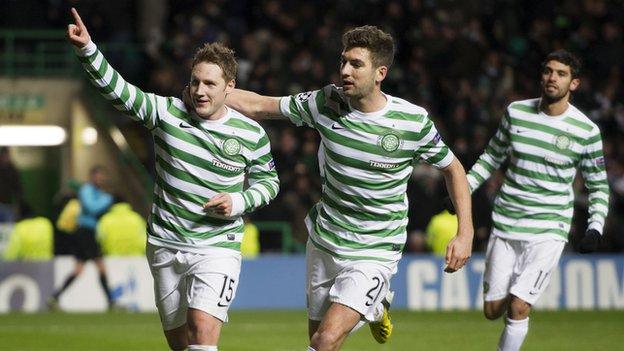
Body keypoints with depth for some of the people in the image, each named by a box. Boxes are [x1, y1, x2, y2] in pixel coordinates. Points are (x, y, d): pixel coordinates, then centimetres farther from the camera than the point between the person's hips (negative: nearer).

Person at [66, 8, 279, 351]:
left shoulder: (251, 134, -4)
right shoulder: (166, 112, -3)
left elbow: (268, 181, 10)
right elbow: (117, 90, -12)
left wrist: (239, 202, -10)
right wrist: (87, 50, -27)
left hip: (217, 247, -3)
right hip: (165, 245, 3)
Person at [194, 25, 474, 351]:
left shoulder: (414, 121, -15)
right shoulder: (326, 102, -8)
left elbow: (453, 168, 0)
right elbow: (258, 105, 2)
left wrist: (465, 233, -7)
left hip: (375, 252, -4)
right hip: (323, 242, 4)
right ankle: (376, 306, 44)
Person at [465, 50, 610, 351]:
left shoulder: (586, 131, -6)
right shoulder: (516, 112, 1)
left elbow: (598, 185, 5)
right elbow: (493, 156, 17)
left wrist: (595, 227, -8)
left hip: (549, 230, -3)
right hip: (505, 224, 3)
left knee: (518, 309, -16)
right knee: (492, 310, 5)